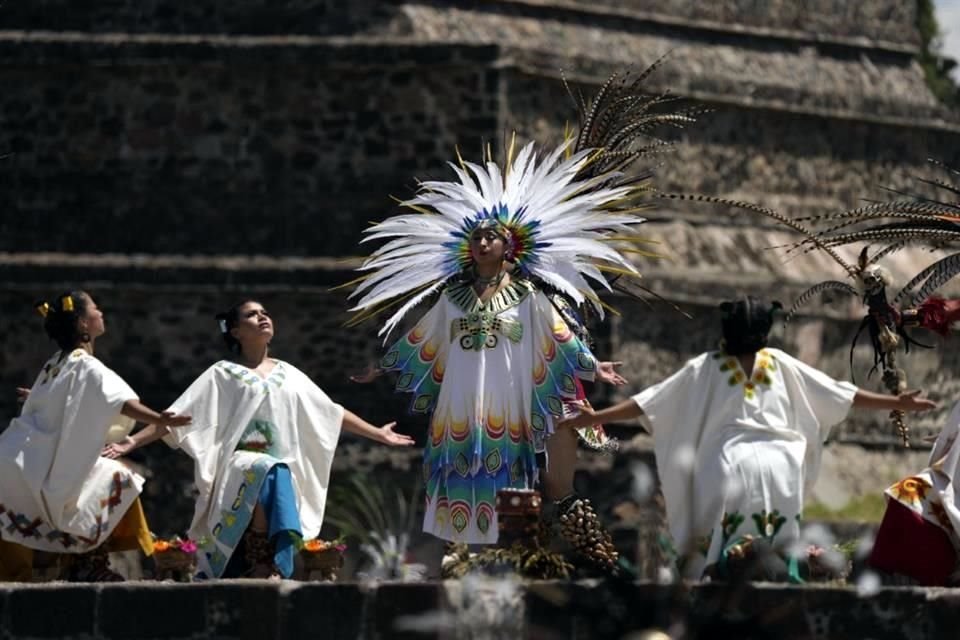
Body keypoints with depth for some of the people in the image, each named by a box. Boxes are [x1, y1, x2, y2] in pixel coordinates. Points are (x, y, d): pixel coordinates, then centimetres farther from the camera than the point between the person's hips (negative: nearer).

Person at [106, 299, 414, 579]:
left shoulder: (287, 374, 22)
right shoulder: (223, 374, 9)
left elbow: (331, 412, 28)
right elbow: (177, 417, 4)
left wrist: (377, 434, 29)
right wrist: (132, 442, -7)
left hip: (283, 468, 5)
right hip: (238, 465, -5)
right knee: (269, 473, -36)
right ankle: (265, 564, -35)